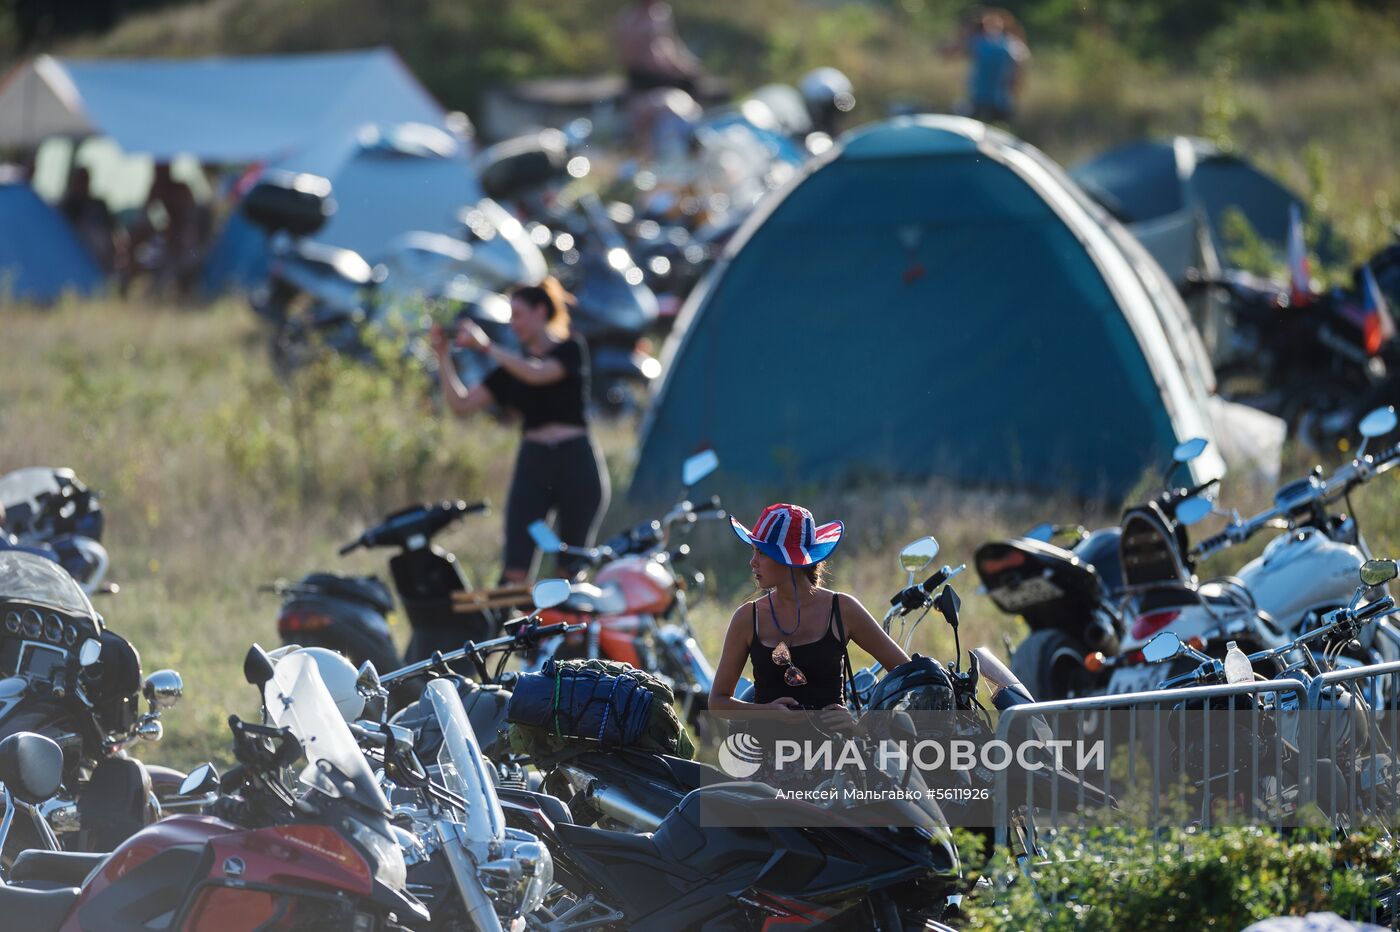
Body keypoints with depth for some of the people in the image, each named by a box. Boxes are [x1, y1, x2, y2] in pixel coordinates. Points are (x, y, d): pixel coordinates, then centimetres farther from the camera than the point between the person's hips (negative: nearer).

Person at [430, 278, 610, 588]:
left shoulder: (571, 350, 2)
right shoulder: (511, 366, 15)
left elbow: (537, 374, -18)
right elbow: (461, 404, 10)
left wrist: (486, 346, -14)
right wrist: (444, 356, 1)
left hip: (576, 461, -4)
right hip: (533, 466, 4)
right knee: (515, 568, -10)